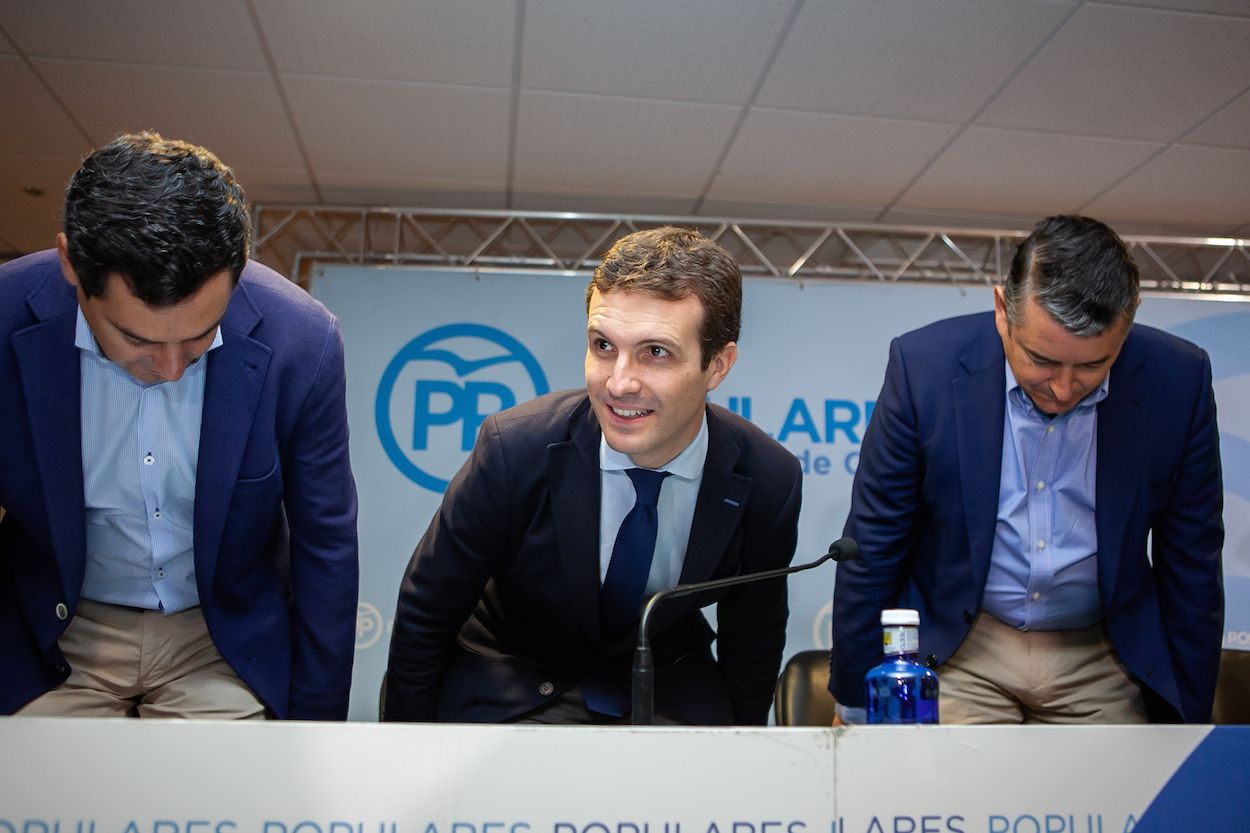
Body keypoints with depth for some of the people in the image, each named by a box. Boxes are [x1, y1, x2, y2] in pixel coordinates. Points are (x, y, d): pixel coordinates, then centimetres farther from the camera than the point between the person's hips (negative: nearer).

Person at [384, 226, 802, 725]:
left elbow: (754, 641, 2)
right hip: (513, 690, -2)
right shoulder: (515, 450, -23)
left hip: (672, 693, 3)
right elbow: (424, 618, -9)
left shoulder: (770, 482, -17)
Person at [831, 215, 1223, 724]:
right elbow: (873, 545, -8)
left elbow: (1191, 564, 0)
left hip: (1101, 663, 2)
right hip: (958, 651, -1)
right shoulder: (925, 364, -17)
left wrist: (1187, 715, 6)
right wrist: (855, 700, -2)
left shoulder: (1178, 381, -12)